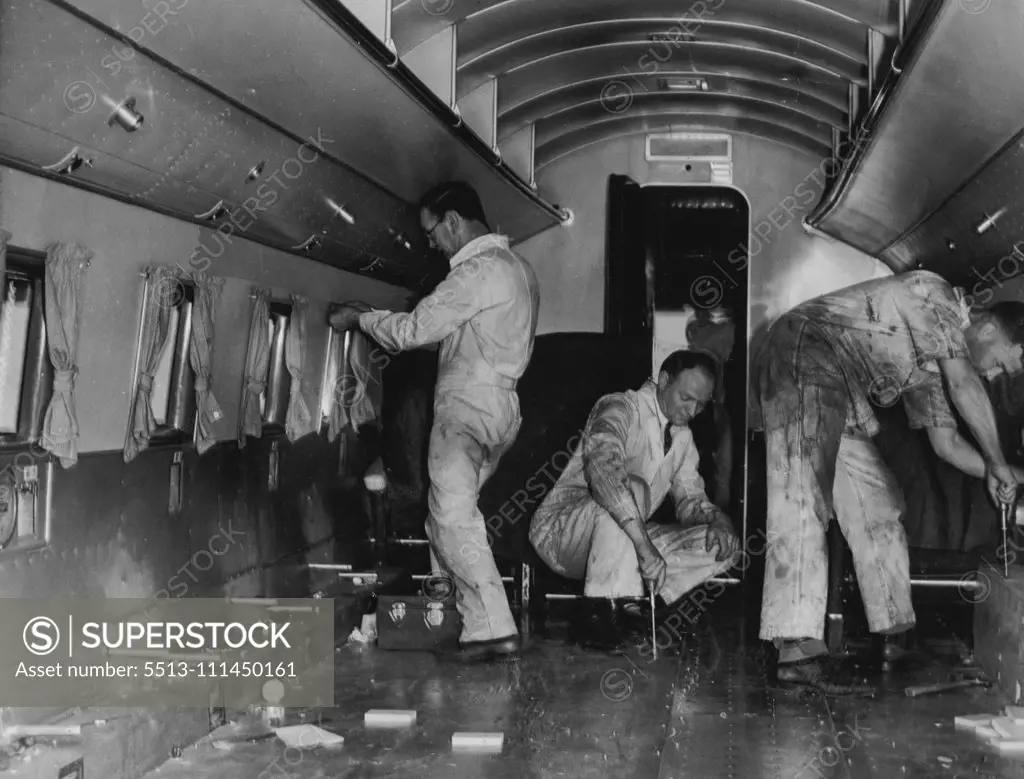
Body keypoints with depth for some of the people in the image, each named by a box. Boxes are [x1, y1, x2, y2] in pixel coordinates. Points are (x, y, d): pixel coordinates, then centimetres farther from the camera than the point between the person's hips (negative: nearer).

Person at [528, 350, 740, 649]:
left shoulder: (683, 436, 11)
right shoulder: (620, 407, -15)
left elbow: (691, 499, 17)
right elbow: (602, 468, -35)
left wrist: (719, 521, -9)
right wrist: (645, 545, -42)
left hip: (624, 544, 8)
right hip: (560, 529, -8)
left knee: (724, 548, -5)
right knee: (631, 487, -37)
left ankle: (628, 609, -18)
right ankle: (602, 610, -34)